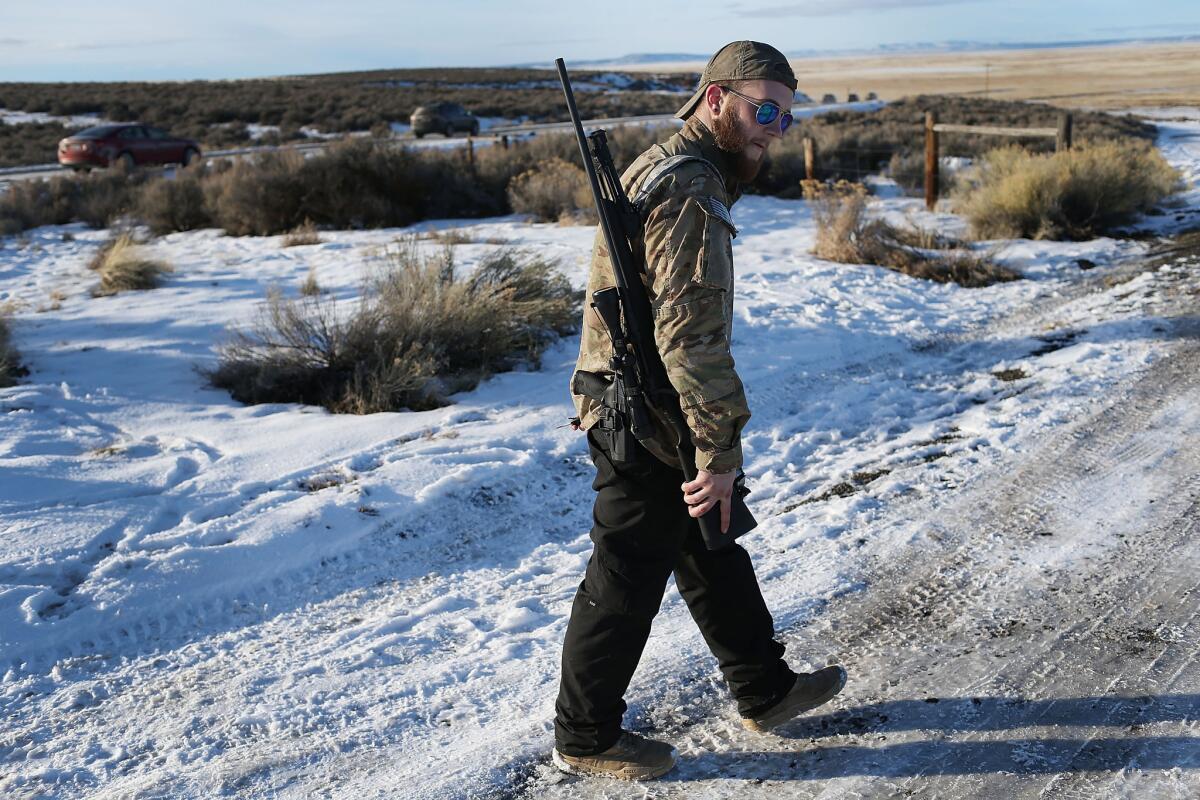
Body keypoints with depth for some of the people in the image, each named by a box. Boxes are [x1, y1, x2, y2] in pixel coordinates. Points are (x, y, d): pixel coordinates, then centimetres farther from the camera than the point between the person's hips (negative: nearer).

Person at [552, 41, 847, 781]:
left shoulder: (666, 169, 13)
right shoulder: (690, 193, -22)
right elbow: (690, 334, -28)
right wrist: (720, 449, -24)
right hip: (647, 429, -10)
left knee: (715, 556, 20)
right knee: (626, 581, 4)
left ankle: (765, 691, 36)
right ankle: (586, 736, 23)